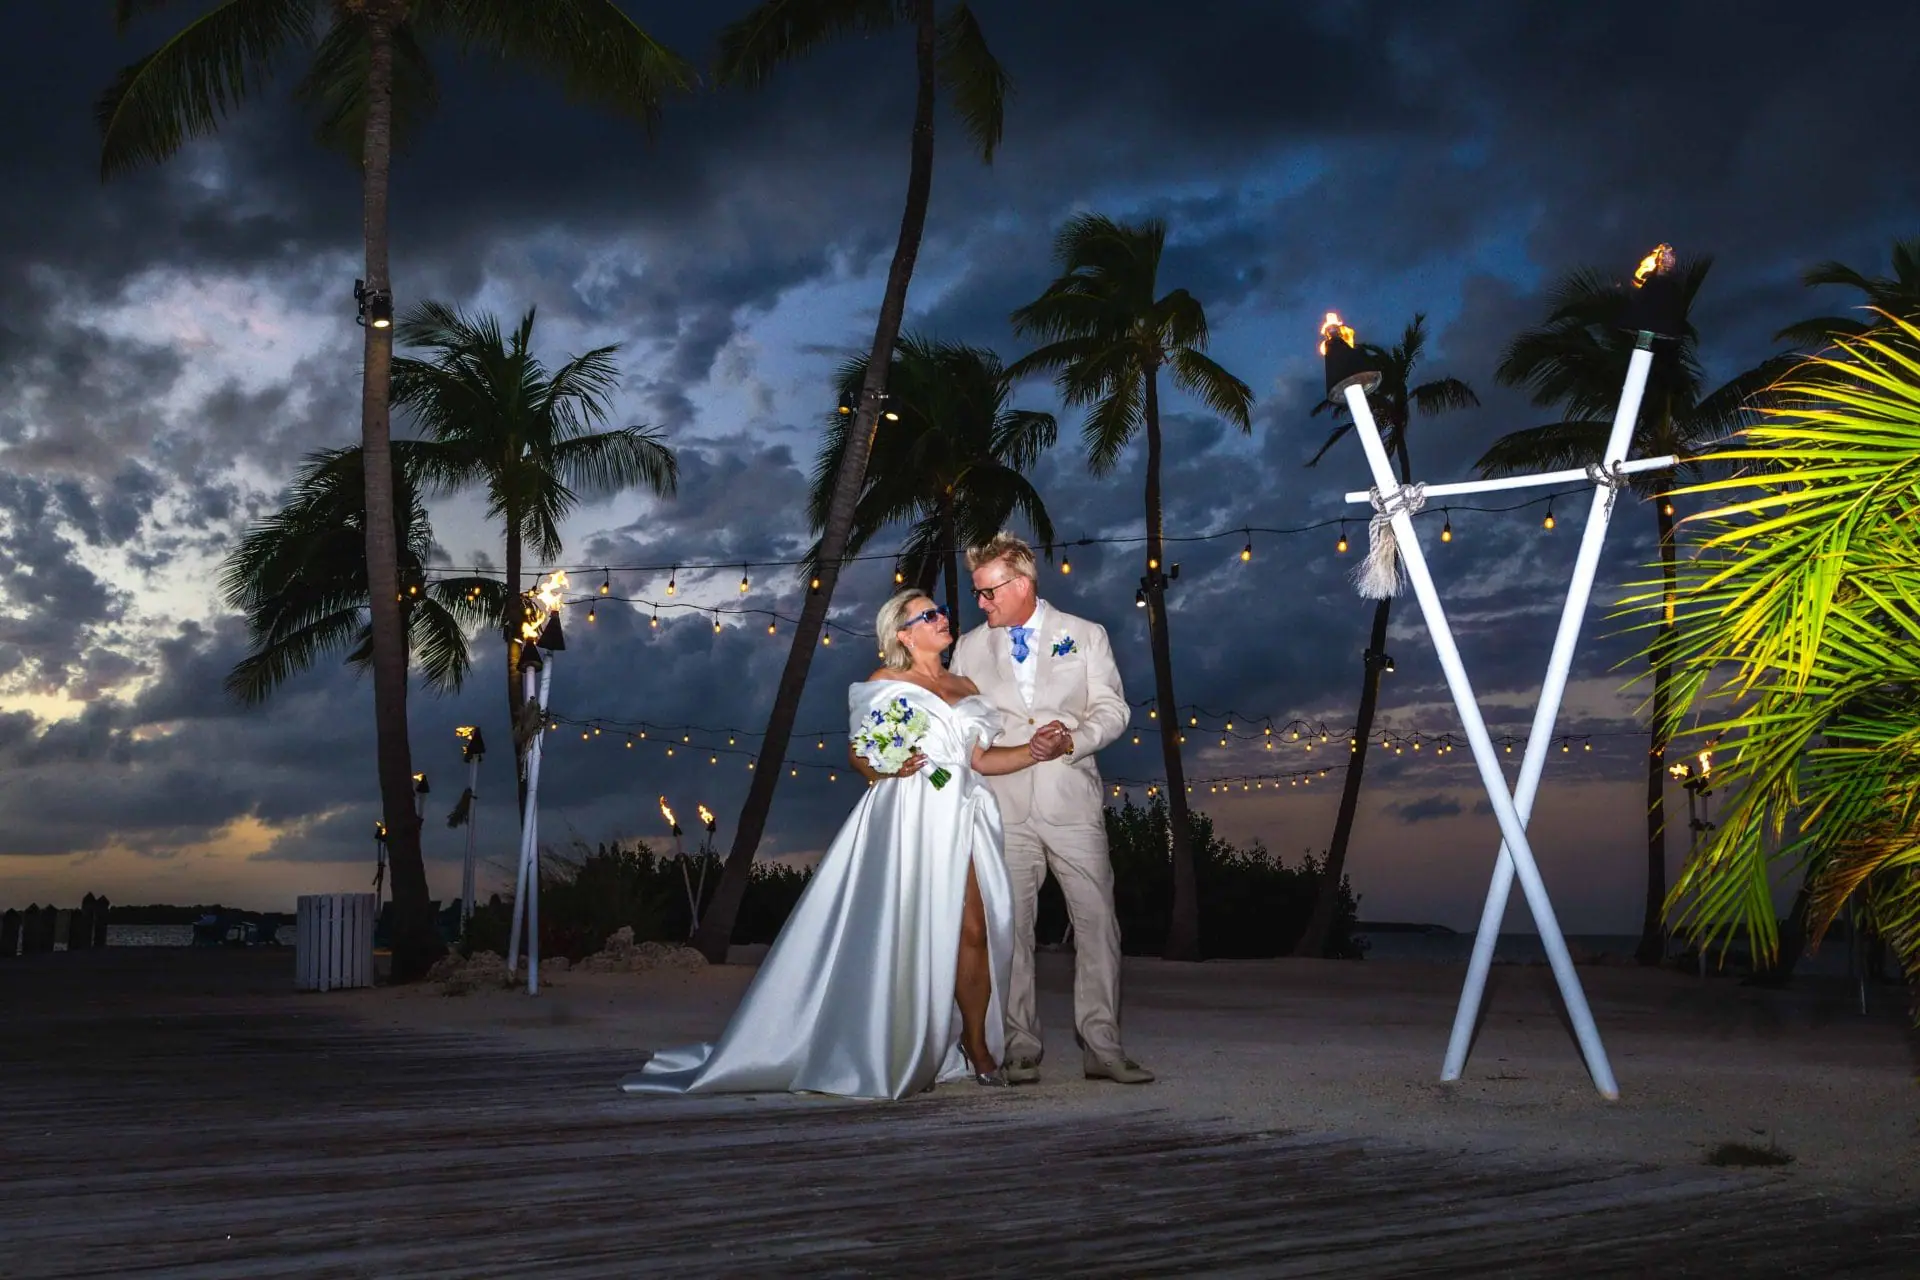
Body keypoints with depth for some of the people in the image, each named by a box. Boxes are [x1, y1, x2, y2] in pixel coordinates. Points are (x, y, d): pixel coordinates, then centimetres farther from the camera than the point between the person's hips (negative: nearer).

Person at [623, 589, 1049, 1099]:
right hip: (909, 818, -4)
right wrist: (887, 767, -16)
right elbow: (859, 754, 4)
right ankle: (895, 1054, 1)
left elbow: (981, 759, 10)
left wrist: (1038, 750, -3)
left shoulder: (966, 688, 18)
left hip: (961, 818, 4)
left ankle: (976, 1044, 4)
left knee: (974, 930, -5)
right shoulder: (885, 684, 7)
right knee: (901, 934, -6)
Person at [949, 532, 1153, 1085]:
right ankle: (1020, 1050, 7)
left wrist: (1073, 740, -14)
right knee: (1009, 929, 0)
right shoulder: (969, 648, 14)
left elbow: (1112, 708, 3)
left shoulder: (1085, 636, 9)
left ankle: (1102, 1047, 2)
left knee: (1097, 922, -4)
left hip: (1071, 804, -1)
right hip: (1002, 807, 1)